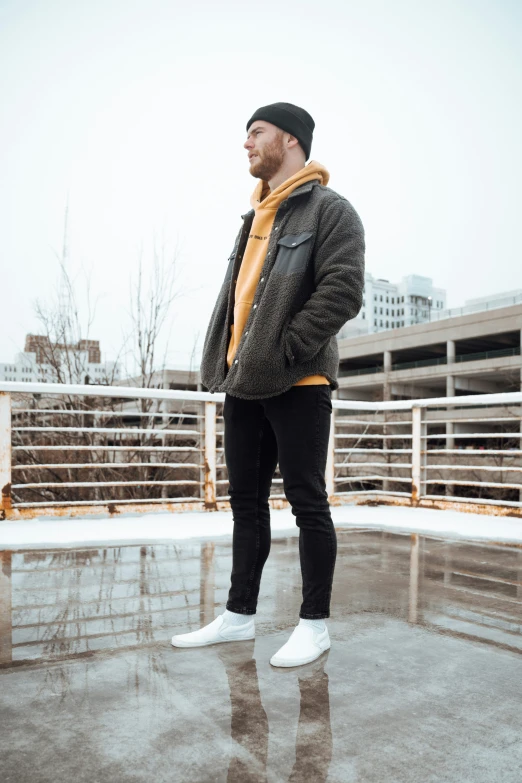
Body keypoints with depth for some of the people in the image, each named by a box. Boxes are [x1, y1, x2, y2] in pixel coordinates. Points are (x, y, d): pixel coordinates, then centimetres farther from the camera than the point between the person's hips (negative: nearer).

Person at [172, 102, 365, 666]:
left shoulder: (329, 210, -2)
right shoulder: (257, 217, 23)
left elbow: (342, 291, -15)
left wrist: (285, 351, -18)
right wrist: (226, 359, 10)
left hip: (297, 382, -8)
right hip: (244, 382, 8)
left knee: (307, 502, 0)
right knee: (246, 502, 11)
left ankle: (314, 624, 13)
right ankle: (239, 615, 23)